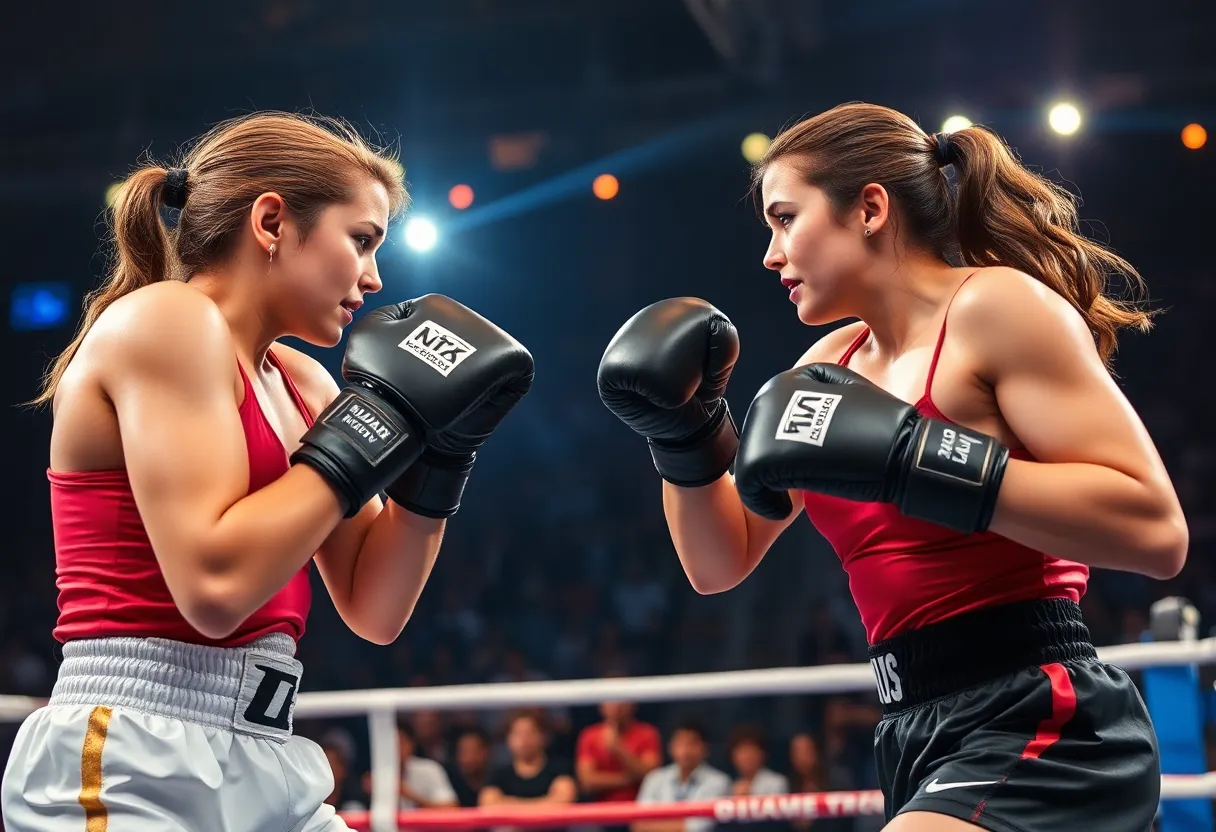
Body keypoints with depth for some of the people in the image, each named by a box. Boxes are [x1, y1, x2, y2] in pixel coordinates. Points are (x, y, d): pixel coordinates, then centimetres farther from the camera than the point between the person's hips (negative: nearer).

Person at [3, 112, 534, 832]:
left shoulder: (299, 384, 15)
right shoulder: (168, 320, -9)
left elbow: (375, 611, 14)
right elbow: (214, 585, -20)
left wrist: (442, 450, 4)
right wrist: (378, 421, -12)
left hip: (266, 770, 9)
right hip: (133, 770, -8)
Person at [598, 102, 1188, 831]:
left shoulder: (994, 307, -8)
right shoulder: (836, 362, 14)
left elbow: (1155, 528, -18)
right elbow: (720, 563, 20)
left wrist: (908, 455, -22)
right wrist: (684, 433, 2)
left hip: (1038, 729, -9)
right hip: (925, 741, 9)